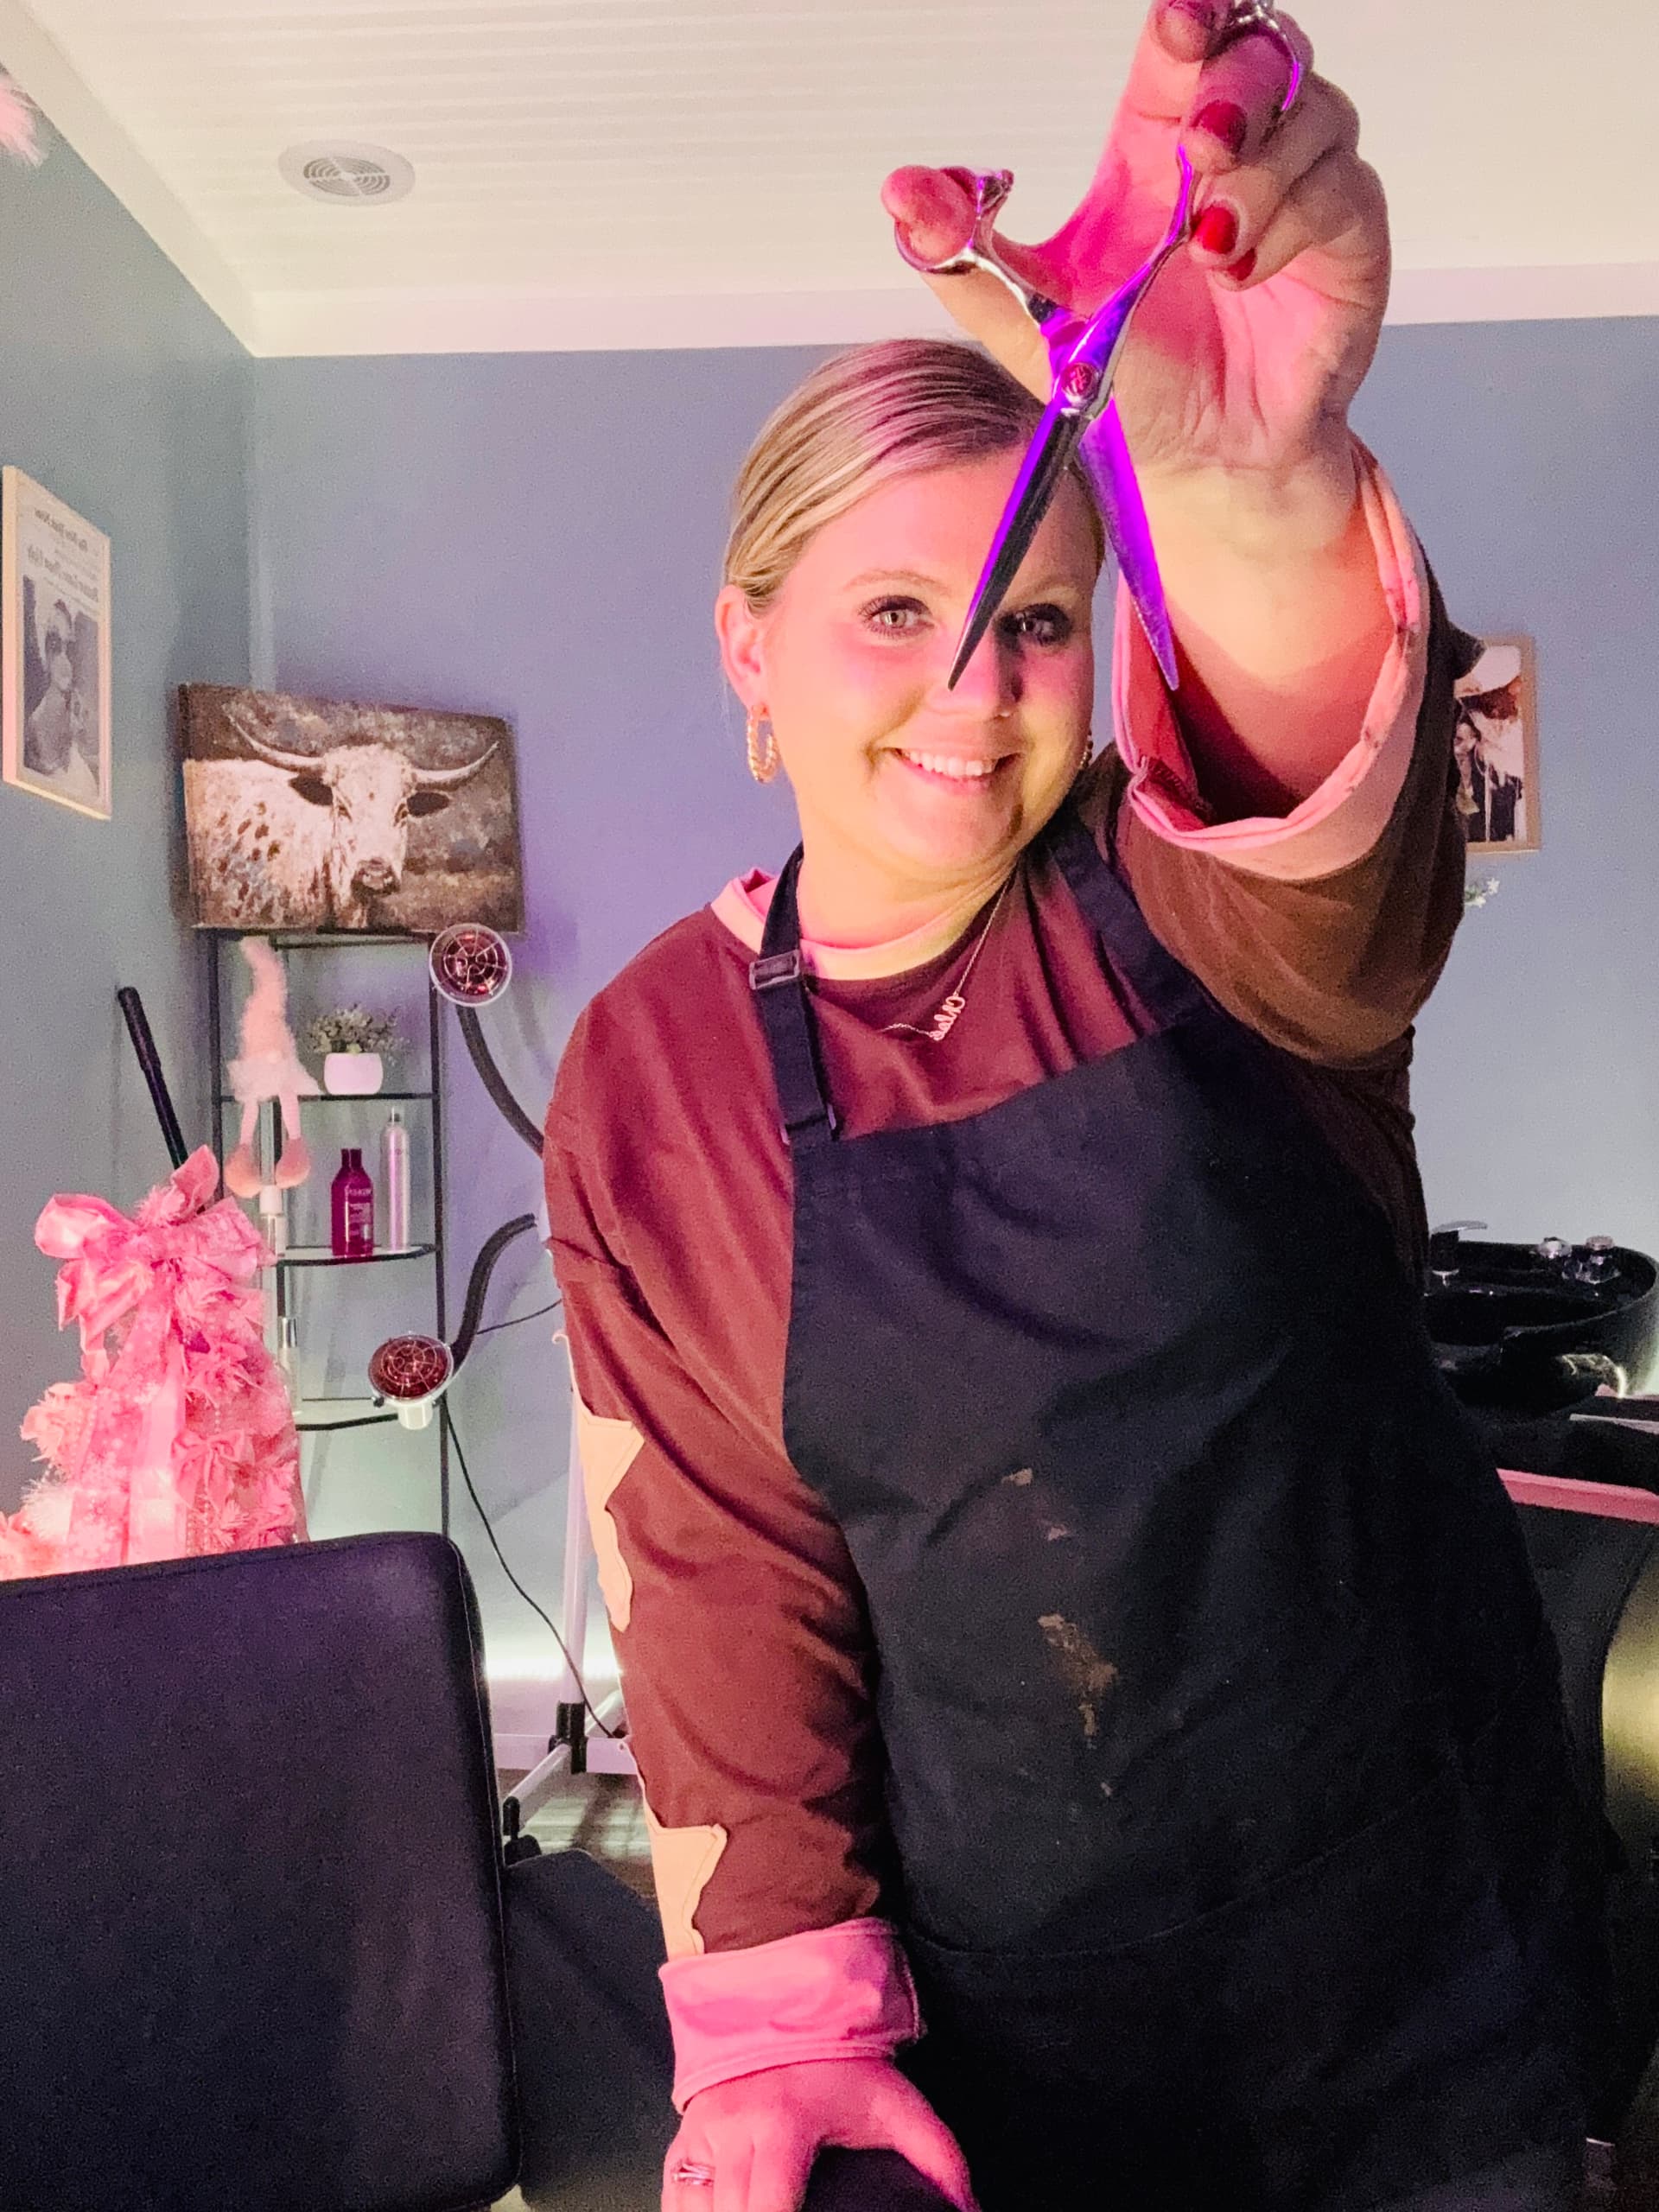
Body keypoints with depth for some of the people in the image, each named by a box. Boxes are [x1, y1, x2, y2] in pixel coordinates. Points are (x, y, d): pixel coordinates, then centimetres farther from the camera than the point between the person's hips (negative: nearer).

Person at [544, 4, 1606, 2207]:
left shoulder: (1191, 913, -12)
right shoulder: (649, 1072, -8)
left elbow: (1326, 787, -37)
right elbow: (721, 1564, -6)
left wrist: (1250, 469, -57)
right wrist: (776, 2003, -10)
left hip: (1409, 1903, 1)